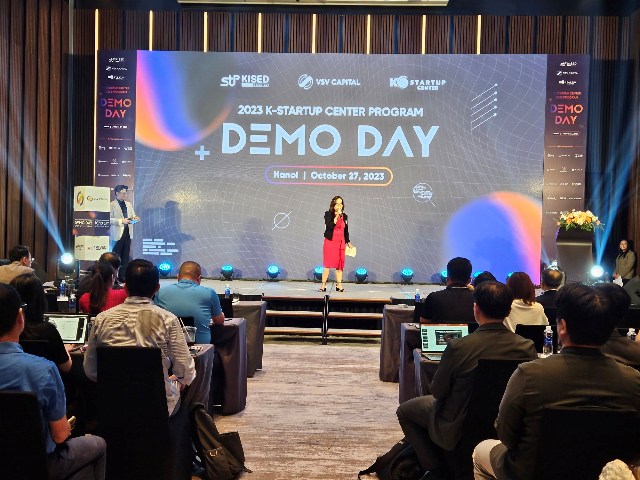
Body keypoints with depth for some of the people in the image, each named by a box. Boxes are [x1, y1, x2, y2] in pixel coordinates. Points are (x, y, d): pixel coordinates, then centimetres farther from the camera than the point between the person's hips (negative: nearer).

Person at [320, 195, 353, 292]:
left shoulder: (344, 216, 11)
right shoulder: (328, 214, -2)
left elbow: (346, 231, 16)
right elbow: (329, 226, -18)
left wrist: (348, 242, 12)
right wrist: (337, 216, -18)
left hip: (341, 243, 4)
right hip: (330, 242, -4)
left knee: (340, 264, 3)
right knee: (327, 264, -3)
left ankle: (339, 285, 9)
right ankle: (323, 285, 0)